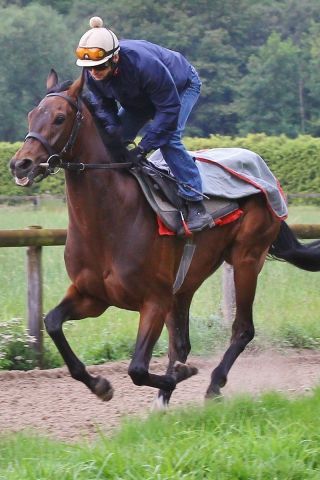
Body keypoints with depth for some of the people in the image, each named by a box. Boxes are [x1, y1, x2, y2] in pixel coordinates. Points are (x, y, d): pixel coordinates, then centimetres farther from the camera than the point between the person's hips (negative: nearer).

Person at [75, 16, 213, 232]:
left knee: (168, 139, -27)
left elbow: (169, 108, -38)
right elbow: (102, 105, -9)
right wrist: (113, 130, -30)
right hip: (140, 99, 7)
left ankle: (197, 206, -26)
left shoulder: (144, 64, -45)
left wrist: (144, 147, -39)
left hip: (182, 86, -7)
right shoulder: (92, 73, -25)